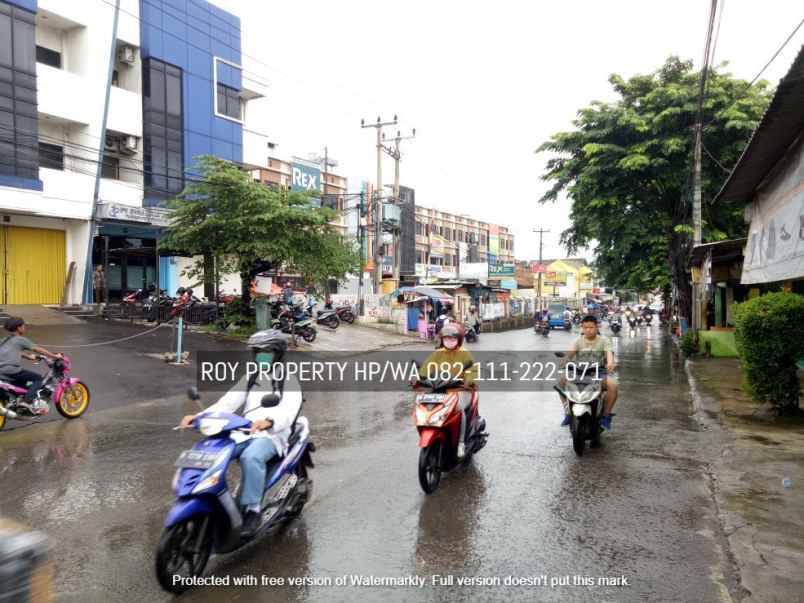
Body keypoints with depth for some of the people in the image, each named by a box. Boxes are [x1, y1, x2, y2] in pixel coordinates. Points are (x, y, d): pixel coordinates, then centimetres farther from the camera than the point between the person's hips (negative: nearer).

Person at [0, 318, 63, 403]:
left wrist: (28, 356, 53)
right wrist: (55, 356, 7)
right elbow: (38, 349, 0)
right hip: (11, 370, -9)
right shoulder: (20, 339, -2)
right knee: (38, 378, -2)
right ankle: (27, 401, -17)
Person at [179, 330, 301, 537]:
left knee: (251, 457, -37)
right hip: (242, 434, 6)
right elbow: (227, 403, 9)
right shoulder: (250, 379, 22)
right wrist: (199, 416, -8)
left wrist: (268, 421, -38)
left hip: (271, 435, -6)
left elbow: (288, 411, -16)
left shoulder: (289, 381, 3)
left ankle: (252, 509, -26)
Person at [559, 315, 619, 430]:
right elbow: (570, 353, -8)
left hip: (600, 371, -2)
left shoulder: (604, 340, 4)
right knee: (562, 381, -21)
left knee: (612, 385, -31)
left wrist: (610, 363, -38)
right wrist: (565, 361, -32)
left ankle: (606, 415, -11)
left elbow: (609, 353, -15)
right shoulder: (579, 341, 9)